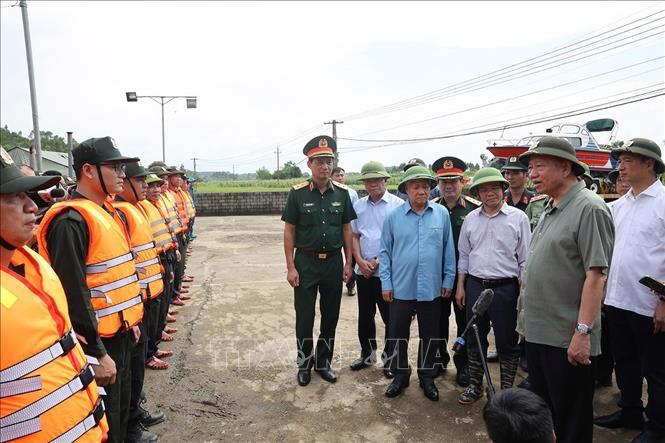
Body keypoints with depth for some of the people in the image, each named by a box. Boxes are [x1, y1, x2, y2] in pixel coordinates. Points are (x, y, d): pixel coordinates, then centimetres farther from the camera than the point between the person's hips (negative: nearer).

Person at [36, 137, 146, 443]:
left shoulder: (111, 213, 10)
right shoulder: (71, 220, -19)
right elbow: (74, 294, -23)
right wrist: (97, 353, -20)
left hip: (120, 334, 9)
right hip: (99, 341, -8)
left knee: (122, 406, 22)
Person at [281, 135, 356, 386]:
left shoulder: (341, 192, 1)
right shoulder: (298, 193, -7)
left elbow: (347, 229, 6)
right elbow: (289, 231, -4)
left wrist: (348, 263, 2)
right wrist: (291, 267, -8)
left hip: (334, 262, 3)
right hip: (306, 263, -2)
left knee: (331, 317, 12)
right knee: (304, 318, 7)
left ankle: (323, 362, 30)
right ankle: (304, 364, 27)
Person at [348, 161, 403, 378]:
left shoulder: (397, 205, -7)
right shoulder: (358, 205, 8)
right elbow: (354, 235, 10)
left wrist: (378, 261, -11)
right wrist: (360, 261, -4)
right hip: (363, 270, 5)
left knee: (391, 318, 4)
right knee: (365, 315, 16)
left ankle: (390, 358, 21)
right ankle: (367, 354, 33)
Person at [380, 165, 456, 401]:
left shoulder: (442, 214, -2)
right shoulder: (393, 217, -3)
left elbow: (448, 249, 4)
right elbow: (385, 252, 1)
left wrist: (448, 279, 3)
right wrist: (386, 283, -1)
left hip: (432, 289, 1)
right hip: (401, 288, 0)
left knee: (429, 336, 14)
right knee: (398, 336, 10)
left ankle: (427, 377, 33)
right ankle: (400, 375, 30)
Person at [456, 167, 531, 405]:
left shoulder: (518, 217, -4)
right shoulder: (471, 219, 7)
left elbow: (525, 258, -3)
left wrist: (523, 291, -7)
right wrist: (460, 286, 9)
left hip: (505, 287, -3)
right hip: (475, 286, 4)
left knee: (507, 341, 7)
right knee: (475, 339, 13)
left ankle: (507, 390, 24)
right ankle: (475, 385, 29)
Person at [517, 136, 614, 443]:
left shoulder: (588, 208, -14)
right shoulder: (549, 209, 13)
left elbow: (595, 275, -20)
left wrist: (582, 332, -22)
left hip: (567, 339, -8)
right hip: (537, 333, 9)